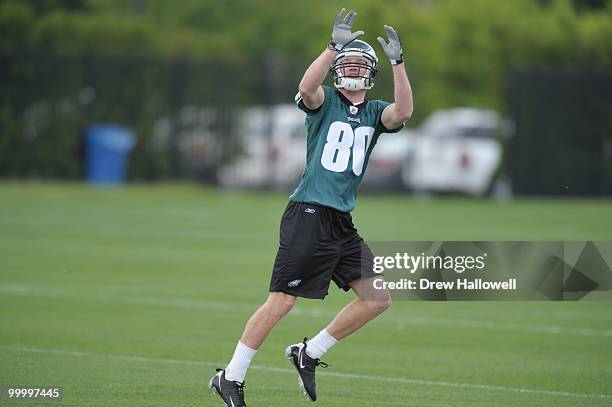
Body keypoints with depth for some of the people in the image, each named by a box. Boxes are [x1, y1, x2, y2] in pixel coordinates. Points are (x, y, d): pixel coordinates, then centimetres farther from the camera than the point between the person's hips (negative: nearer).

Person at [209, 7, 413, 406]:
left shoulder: (375, 112, 13)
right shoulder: (324, 101, 0)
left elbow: (404, 111, -9)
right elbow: (307, 87, -24)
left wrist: (399, 62, -18)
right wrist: (334, 46, -31)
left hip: (343, 224, 6)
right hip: (309, 214, -6)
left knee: (378, 298, 2)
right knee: (282, 300, -10)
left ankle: (309, 355, 14)